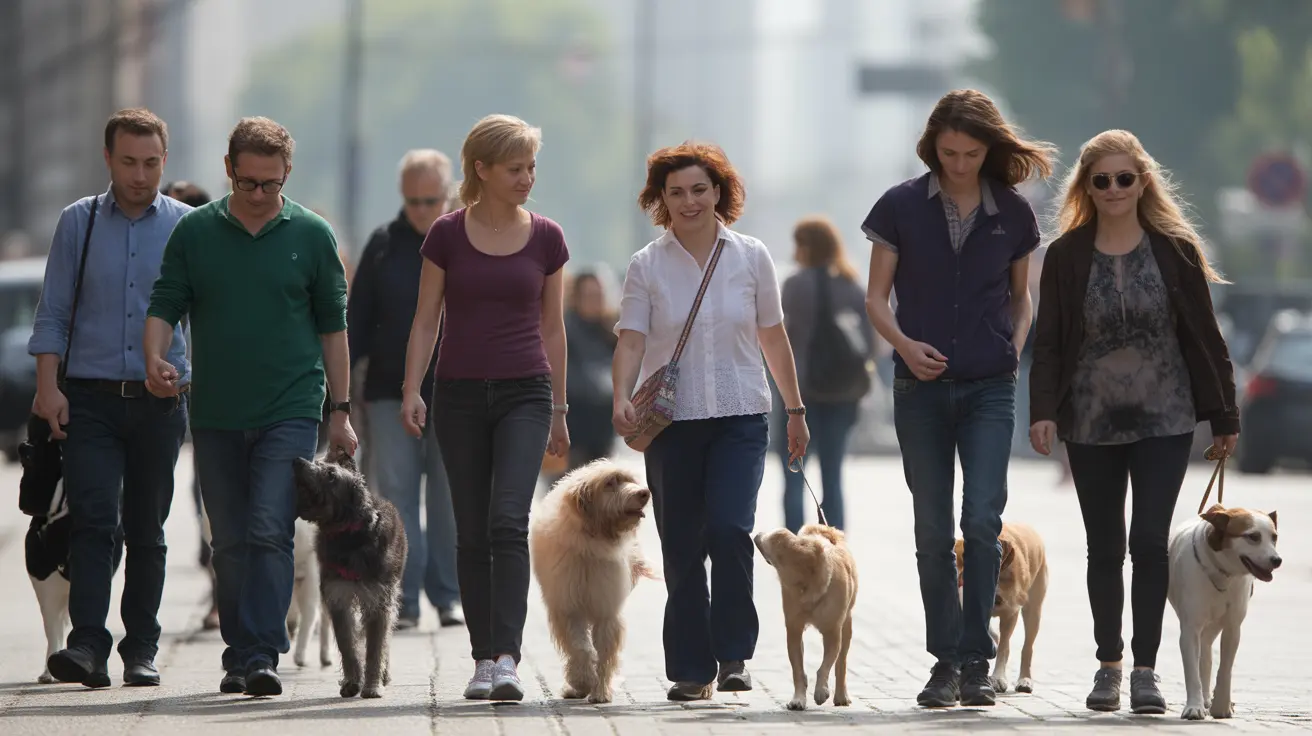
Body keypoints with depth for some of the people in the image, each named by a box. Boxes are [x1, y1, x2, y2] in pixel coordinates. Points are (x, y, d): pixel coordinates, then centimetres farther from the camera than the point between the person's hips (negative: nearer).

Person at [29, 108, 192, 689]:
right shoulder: (79, 222, 7)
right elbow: (53, 313, 7)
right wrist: (48, 386, -4)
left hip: (160, 401, 1)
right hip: (89, 398, -1)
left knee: (146, 529, 6)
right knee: (93, 519, -13)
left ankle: (141, 649, 14)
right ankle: (87, 646, -20)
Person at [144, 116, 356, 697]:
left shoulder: (311, 235, 3)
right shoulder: (195, 231, 5)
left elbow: (332, 326, 8)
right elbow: (165, 305, 5)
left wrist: (341, 412, 7)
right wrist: (154, 359, -17)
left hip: (290, 410, -2)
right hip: (215, 415, 2)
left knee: (269, 533, -15)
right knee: (230, 544, 7)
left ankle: (262, 655, -18)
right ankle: (238, 655, 16)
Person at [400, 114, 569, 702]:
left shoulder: (546, 239, 3)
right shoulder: (447, 235, 0)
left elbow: (553, 328, 9)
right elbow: (426, 320, 3)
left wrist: (559, 410, 11)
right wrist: (412, 390, -8)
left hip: (524, 393, 0)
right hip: (460, 394, 1)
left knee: (509, 522, -16)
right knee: (472, 533, 5)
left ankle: (507, 659, -21)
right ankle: (483, 658, 14)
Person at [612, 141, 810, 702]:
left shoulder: (750, 257, 5)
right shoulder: (647, 266, 2)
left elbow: (773, 338, 13)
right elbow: (631, 340, -6)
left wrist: (795, 409, 16)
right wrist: (622, 399, -23)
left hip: (740, 417, 0)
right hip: (672, 420, 1)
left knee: (729, 528, -18)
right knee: (681, 547, 2)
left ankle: (733, 654, -6)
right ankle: (690, 670, 9)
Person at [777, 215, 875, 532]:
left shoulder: (797, 285, -8)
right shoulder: (853, 287, 7)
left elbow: (788, 337, -12)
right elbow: (869, 342, 4)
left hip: (804, 388, -5)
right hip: (842, 393, 5)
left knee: (793, 478, 0)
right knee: (833, 477, 10)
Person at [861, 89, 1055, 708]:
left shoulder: (1012, 213, 4)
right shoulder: (902, 206, 0)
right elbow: (876, 296, 3)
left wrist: (1015, 347, 0)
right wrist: (904, 344, -14)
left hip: (989, 388, 0)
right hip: (922, 387, 0)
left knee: (983, 521, -12)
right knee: (933, 530, 4)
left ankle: (976, 662, -6)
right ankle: (945, 662, 12)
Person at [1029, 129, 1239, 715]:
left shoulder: (1175, 250, 0)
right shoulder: (1066, 256, 1)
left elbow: (1204, 337, 3)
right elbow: (1049, 342, -1)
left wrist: (1223, 416, 4)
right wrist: (1044, 411, -14)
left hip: (1164, 421, -1)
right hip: (1092, 424, 1)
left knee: (1150, 542, -9)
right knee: (1104, 548, 9)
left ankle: (1145, 671, -5)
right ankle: (1108, 665, 21)